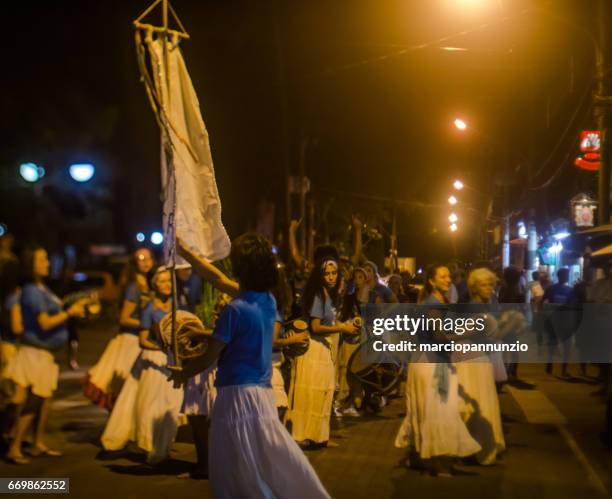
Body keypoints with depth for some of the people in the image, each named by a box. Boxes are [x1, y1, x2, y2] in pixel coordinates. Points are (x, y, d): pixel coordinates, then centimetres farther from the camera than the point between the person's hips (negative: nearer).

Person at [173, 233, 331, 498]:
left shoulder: (235, 309, -17)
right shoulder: (268, 300, 6)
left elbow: (209, 358, -10)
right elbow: (220, 280, 17)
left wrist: (182, 373, 9)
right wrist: (185, 252, 22)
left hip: (238, 394, -8)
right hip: (263, 392, 8)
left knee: (234, 474, 3)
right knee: (271, 462, 14)